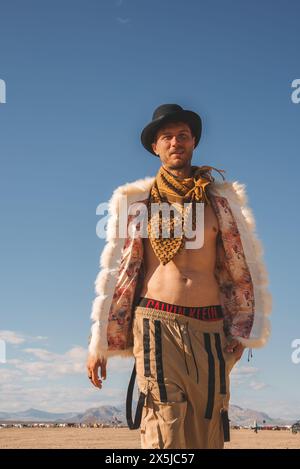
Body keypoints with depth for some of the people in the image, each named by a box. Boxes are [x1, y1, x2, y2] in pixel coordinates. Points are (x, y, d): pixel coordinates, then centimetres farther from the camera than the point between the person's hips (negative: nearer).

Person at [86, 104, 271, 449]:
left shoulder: (221, 199, 11)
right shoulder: (138, 201, 8)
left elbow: (241, 269, 14)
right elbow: (114, 272, 8)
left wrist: (240, 332, 8)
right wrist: (98, 344, 6)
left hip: (209, 328, 2)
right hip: (156, 323, -1)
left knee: (206, 434, 3)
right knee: (164, 433, -10)